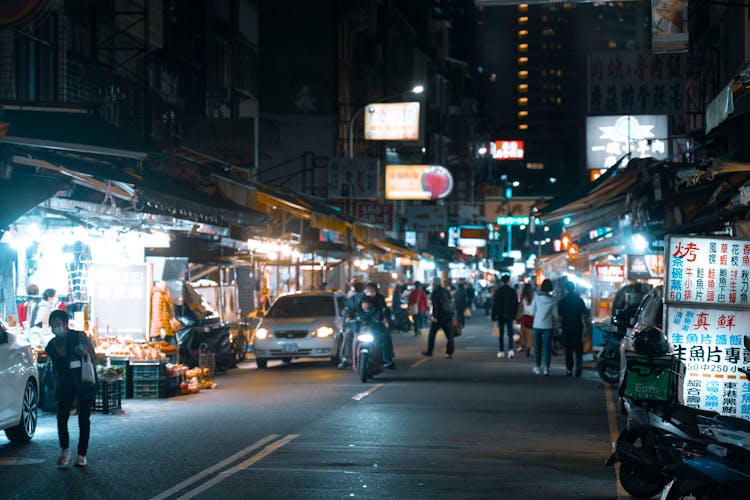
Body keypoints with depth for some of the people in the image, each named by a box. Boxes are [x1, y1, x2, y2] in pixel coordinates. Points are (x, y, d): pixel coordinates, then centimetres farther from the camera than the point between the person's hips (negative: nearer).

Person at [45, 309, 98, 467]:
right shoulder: (52, 345, 5)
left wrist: (85, 353, -24)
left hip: (84, 382, -3)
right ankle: (65, 450, 11)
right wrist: (56, 387, 14)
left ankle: (82, 454, 6)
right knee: (61, 417, -7)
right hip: (65, 384, 3)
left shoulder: (79, 336, -7)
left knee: (84, 419, 0)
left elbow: (94, 356, -2)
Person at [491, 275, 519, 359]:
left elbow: (494, 304, -6)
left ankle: (501, 352, 6)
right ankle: (510, 350, -11)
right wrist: (514, 314, 15)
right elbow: (516, 304, 5)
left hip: (500, 316, -1)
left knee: (501, 334, 6)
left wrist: (494, 316, 0)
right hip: (510, 316, 1)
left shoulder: (498, 291, -7)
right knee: (510, 333, 4)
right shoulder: (513, 291, -1)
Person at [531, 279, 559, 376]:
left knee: (537, 346, 14)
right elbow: (556, 315, -1)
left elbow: (532, 311, -1)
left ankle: (537, 367, 19)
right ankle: (546, 368, -8)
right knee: (547, 347, 1)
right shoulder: (552, 299, -6)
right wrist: (554, 321, 19)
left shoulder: (536, 297, -6)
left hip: (537, 325, 1)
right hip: (548, 325, -1)